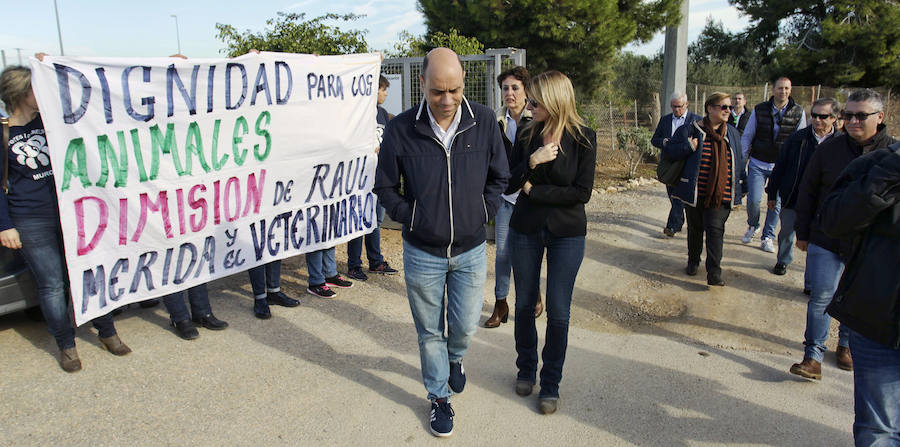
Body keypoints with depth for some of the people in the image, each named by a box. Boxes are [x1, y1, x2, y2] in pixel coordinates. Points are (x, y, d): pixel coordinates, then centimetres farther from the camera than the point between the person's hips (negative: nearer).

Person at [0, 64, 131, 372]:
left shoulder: (49, 121, 8)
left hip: (68, 208, 3)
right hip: (31, 222, -3)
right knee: (52, 284, 1)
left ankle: (107, 333, 20)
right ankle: (66, 345, 16)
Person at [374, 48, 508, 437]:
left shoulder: (484, 121, -8)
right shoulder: (400, 129, -13)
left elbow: (499, 177, 6)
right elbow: (385, 187, 0)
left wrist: (483, 213, -2)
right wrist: (411, 218, -7)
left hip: (471, 249, 1)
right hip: (422, 253, -1)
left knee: (465, 326, 13)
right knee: (430, 332, 13)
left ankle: (455, 358, 50)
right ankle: (439, 397, 37)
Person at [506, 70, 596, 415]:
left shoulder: (583, 138, -8)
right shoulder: (527, 135, 0)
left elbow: (582, 192, -13)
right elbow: (508, 185, -3)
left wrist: (533, 190, -12)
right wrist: (532, 161, -20)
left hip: (566, 234, -2)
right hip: (526, 229, 3)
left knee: (558, 312, 2)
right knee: (524, 304, 11)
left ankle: (551, 384, 20)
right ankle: (526, 369, 32)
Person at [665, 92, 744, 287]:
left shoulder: (733, 134, 10)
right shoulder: (690, 130, -3)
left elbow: (738, 163, 17)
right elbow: (669, 150, -3)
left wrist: (736, 191, 13)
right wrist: (689, 147, -21)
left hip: (721, 195, 1)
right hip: (695, 193, -1)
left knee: (715, 229, -9)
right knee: (695, 229, 14)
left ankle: (714, 273, -8)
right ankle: (693, 261, 34)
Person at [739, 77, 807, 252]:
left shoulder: (799, 112, 0)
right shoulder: (759, 110, 0)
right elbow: (746, 136, 7)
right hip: (758, 164, 0)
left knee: (777, 203, 3)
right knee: (753, 200, -9)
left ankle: (768, 237, 18)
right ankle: (753, 226, 21)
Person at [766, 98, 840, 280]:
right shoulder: (797, 137, -2)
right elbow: (779, 166, 3)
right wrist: (772, 194, 5)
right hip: (791, 198, 2)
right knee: (786, 233, 19)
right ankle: (783, 261, 46)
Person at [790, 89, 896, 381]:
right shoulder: (829, 149, -2)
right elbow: (807, 193, 5)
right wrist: (802, 233, 4)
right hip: (826, 238, 0)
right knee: (821, 296, -3)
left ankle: (846, 345, 37)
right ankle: (813, 357, 4)